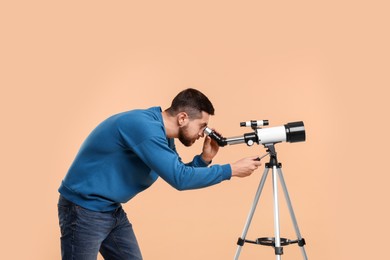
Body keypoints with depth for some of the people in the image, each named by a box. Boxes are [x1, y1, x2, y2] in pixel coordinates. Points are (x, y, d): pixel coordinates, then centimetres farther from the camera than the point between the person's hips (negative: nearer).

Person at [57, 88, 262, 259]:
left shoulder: (162, 134, 3)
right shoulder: (144, 126, -26)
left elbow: (180, 173, 14)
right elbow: (179, 179, -29)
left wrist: (205, 159, -3)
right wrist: (231, 170, -21)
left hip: (113, 211, 9)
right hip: (83, 210, -9)